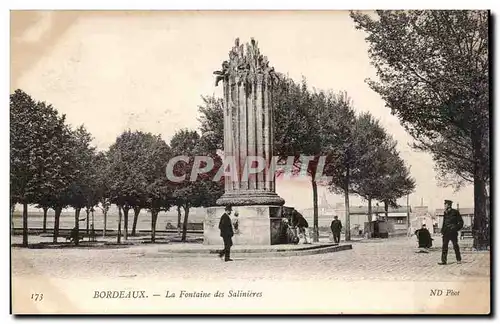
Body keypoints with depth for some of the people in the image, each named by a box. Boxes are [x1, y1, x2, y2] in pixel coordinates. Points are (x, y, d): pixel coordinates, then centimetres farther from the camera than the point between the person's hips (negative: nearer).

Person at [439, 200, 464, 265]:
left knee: (455, 246, 4)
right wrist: (442, 230, 9)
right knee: (444, 246, -1)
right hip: (446, 232, 5)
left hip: (453, 233, -5)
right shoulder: (445, 213, 13)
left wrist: (455, 228, -12)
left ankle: (459, 260, 17)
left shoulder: (455, 212, -5)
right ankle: (443, 261, -1)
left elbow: (461, 222, -2)